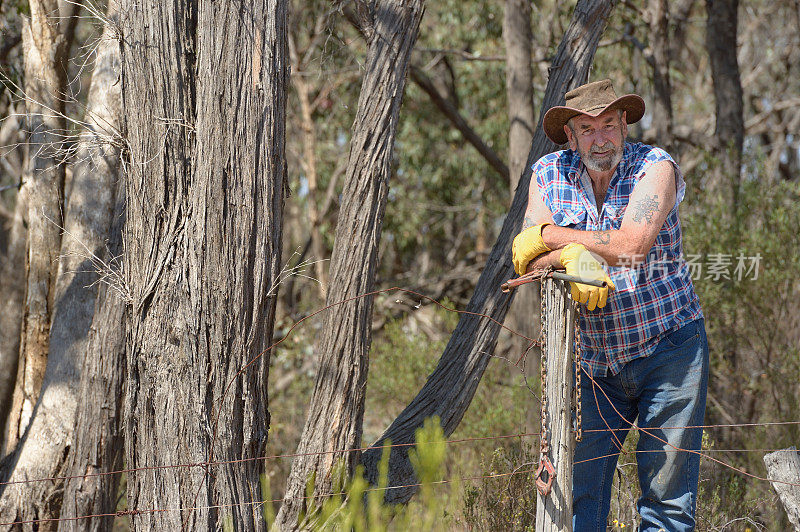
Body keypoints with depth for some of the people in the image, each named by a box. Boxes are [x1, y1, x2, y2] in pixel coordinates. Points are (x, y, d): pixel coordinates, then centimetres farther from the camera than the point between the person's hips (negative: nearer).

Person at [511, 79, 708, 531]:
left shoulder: (655, 167, -8)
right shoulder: (548, 175, 3)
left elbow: (632, 245, -23)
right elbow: (531, 260, -7)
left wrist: (549, 236, -14)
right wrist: (571, 257, -29)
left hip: (670, 347, -3)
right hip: (594, 360, 3)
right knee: (578, 491, -4)